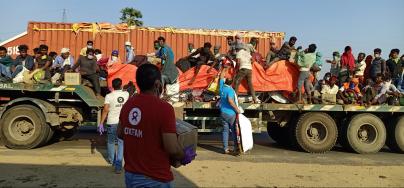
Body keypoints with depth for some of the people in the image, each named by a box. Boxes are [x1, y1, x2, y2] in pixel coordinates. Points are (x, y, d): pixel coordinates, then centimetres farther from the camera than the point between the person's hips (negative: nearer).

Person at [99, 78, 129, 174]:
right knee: (121, 143, 4)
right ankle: (118, 165, -3)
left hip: (112, 122, -1)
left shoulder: (109, 96, -8)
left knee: (110, 142, 20)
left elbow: (105, 110, -13)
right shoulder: (126, 94, 1)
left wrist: (101, 123, -9)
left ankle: (111, 160, 39)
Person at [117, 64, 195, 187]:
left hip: (130, 174, 7)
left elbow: (120, 134, 12)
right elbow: (172, 149, -23)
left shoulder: (128, 104, -1)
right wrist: (184, 156, -4)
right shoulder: (163, 108, -22)